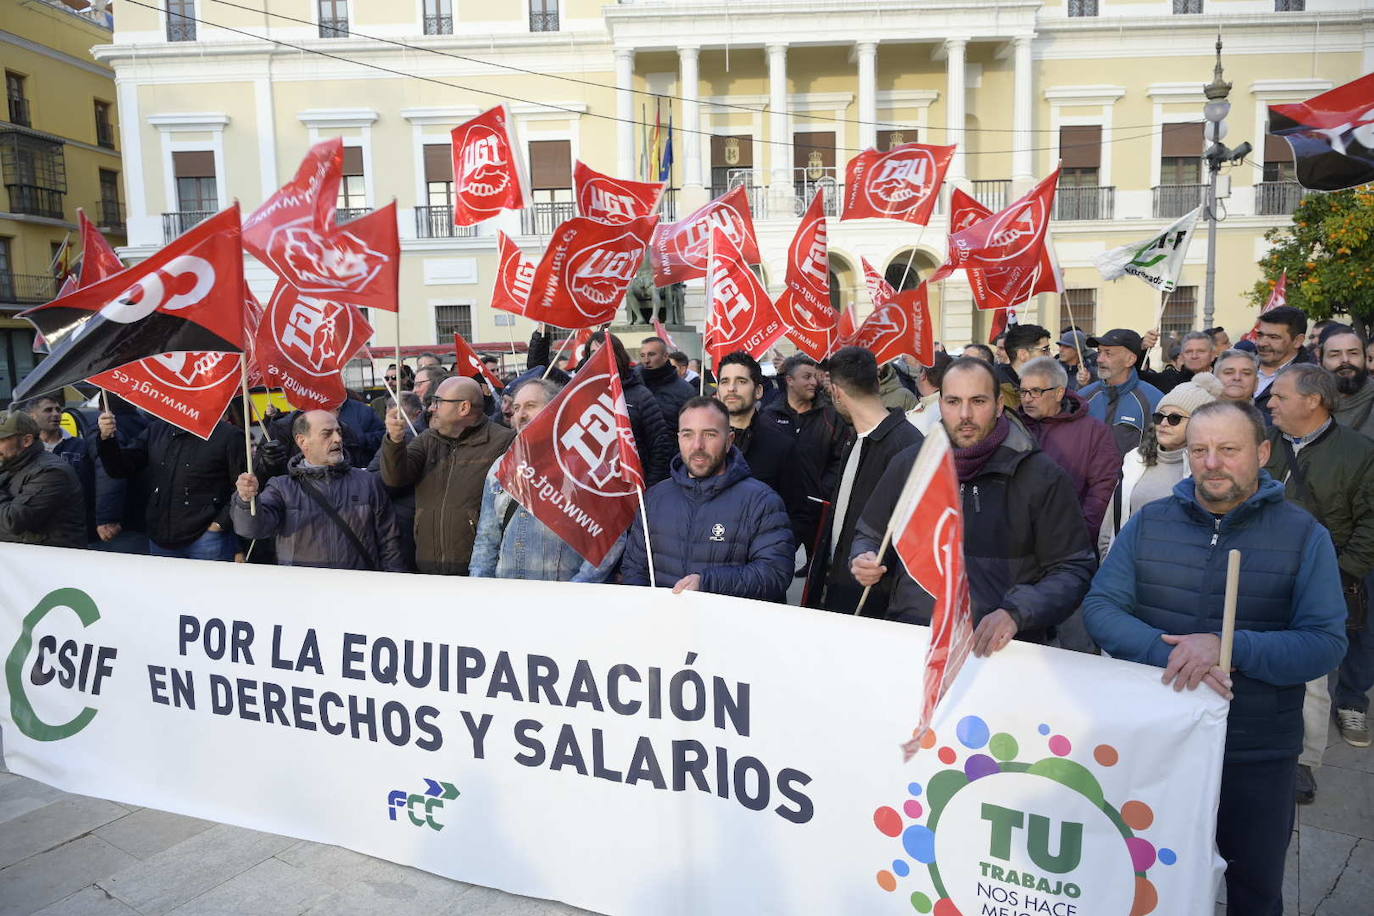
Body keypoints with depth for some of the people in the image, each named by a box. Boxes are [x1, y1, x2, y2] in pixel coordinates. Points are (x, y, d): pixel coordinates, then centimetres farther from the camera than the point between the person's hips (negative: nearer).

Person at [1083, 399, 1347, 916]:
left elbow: (1327, 642, -12)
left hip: (1256, 753, -1)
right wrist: (1170, 653, -24)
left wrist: (1231, 648, -28)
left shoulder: (1304, 535, -6)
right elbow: (1099, 606, -7)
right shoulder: (1149, 523, -2)